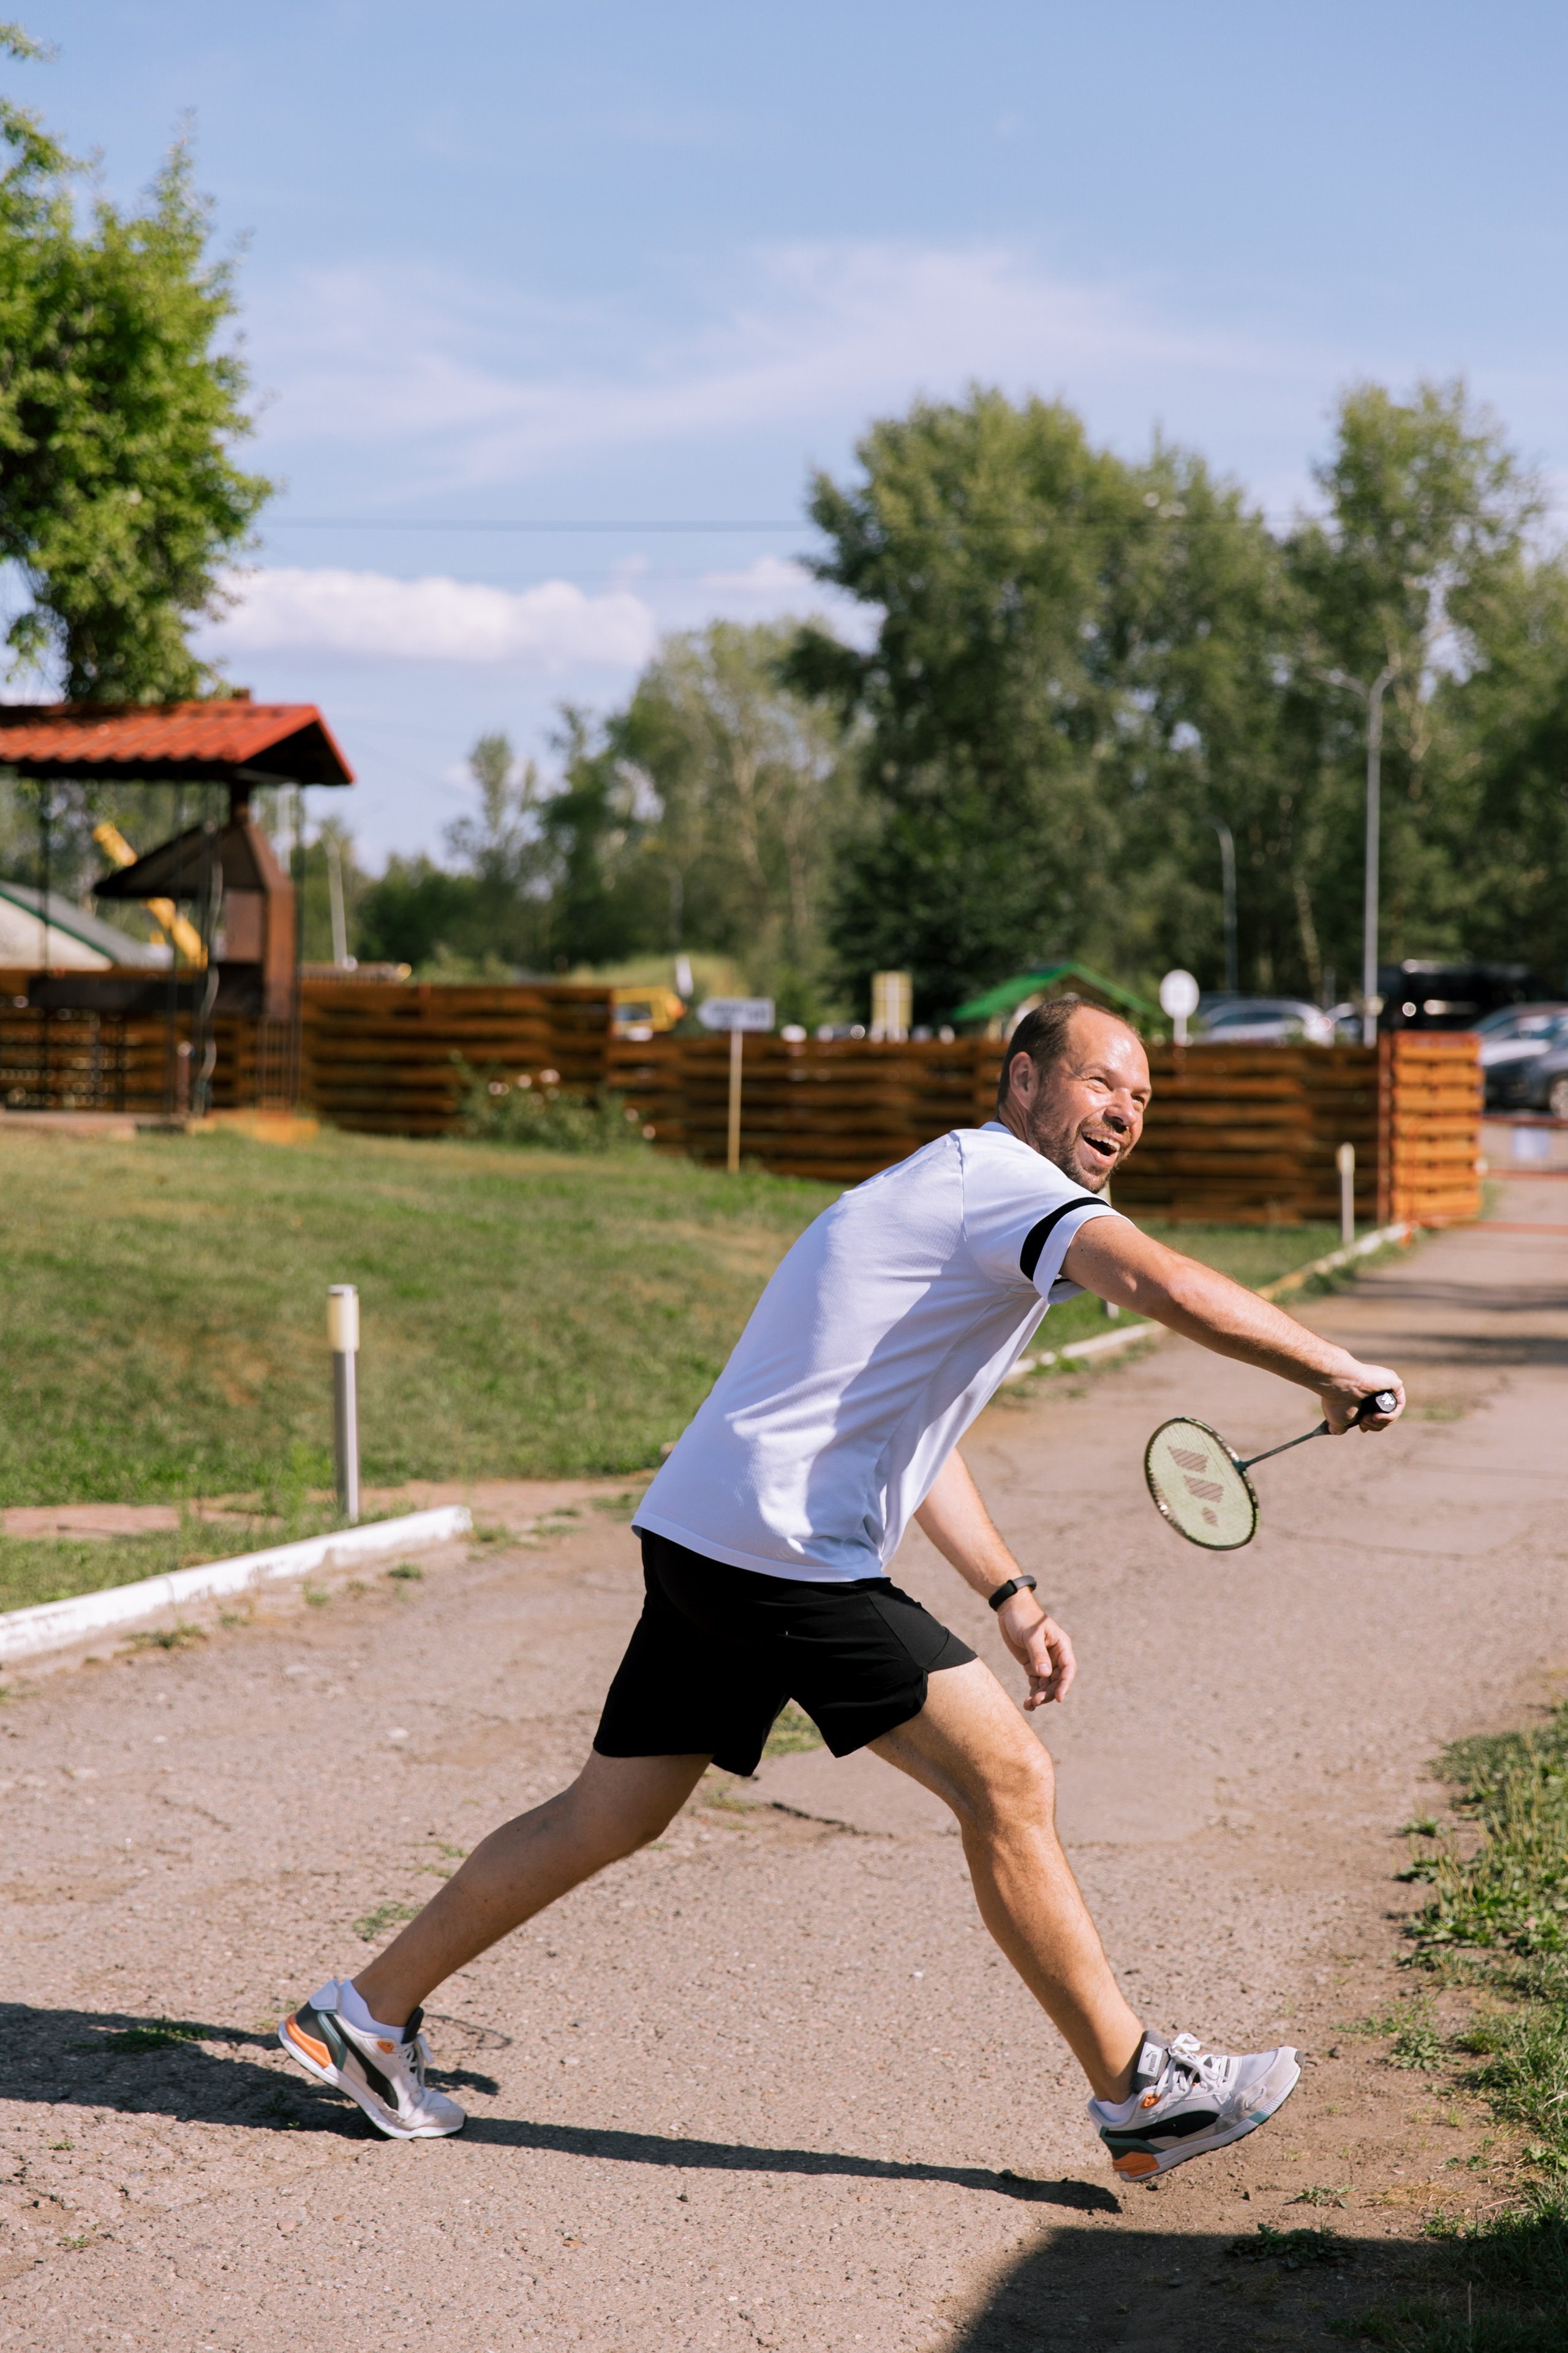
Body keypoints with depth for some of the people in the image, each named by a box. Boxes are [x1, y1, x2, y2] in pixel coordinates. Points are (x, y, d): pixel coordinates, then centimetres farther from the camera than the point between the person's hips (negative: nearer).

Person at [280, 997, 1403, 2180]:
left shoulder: (940, 1193, 24)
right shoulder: (1002, 1177, -9)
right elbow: (1169, 1287, -28)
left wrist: (1012, 1596, 28)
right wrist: (1335, 1370, -18)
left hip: (705, 1543, 10)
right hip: (786, 1547, -10)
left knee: (608, 1817, 17)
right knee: (1008, 1778, -7)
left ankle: (369, 2014, 26)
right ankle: (1140, 2091, 1)